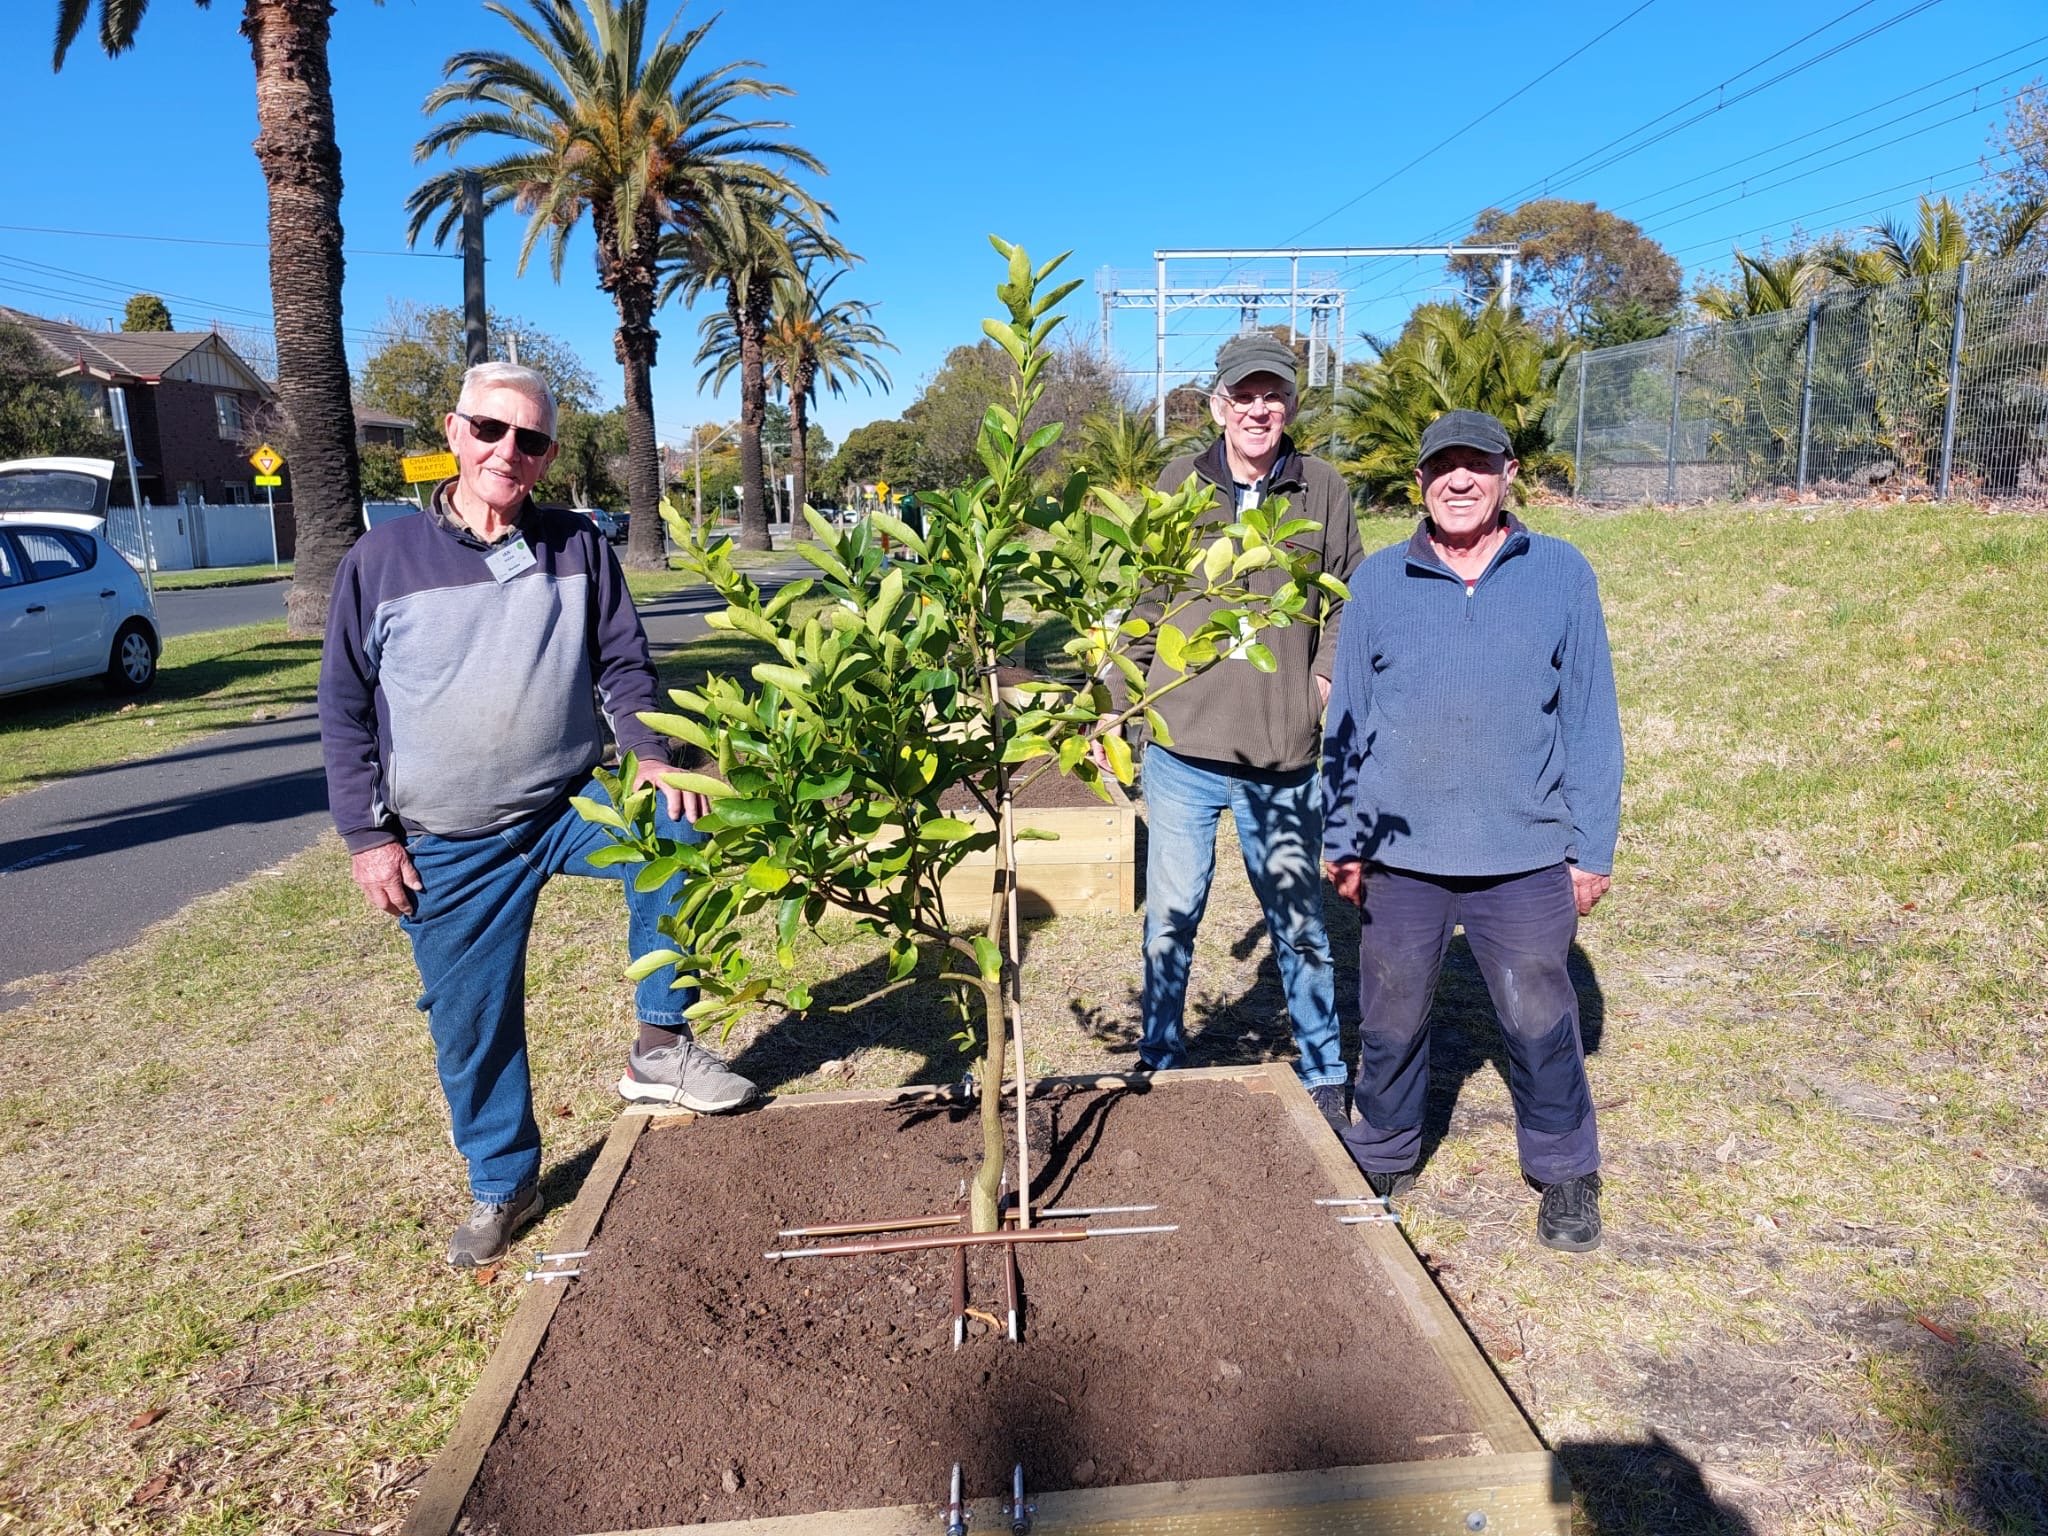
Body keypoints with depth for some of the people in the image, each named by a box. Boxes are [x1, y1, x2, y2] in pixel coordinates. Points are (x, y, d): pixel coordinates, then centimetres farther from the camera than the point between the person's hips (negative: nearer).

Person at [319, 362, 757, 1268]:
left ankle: (659, 1048, -11)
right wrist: (367, 835, -2)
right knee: (472, 1024, 7)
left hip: (572, 804, 1)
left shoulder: (577, 549, 3)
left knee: (681, 833, -28)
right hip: (447, 845, 0)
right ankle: (501, 1188, 31)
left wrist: (650, 754, -13)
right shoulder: (380, 562, -1)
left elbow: (624, 665, 6)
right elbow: (346, 711, 3)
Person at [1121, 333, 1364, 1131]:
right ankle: (1159, 1067, 29)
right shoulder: (1178, 484, 5)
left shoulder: (1323, 490, 3)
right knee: (1171, 917, 10)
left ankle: (1323, 1075, 31)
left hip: (1285, 756, 0)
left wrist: (1327, 680, -8)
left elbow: (1346, 605, 8)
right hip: (1182, 746, 1)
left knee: (1299, 922, 12)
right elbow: (1141, 601, 8)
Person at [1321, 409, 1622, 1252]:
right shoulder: (1378, 580, 3)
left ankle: (1565, 1170, 31)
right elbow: (1347, 720, 6)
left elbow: (1591, 721, 3)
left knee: (1541, 1021, 9)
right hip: (1400, 854, 1)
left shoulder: (1562, 574, 2)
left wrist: (1593, 847, 1)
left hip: (1526, 856, -1)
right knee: (1391, 1020, 13)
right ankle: (1381, 1158, 34)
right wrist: (1341, 838, 4)